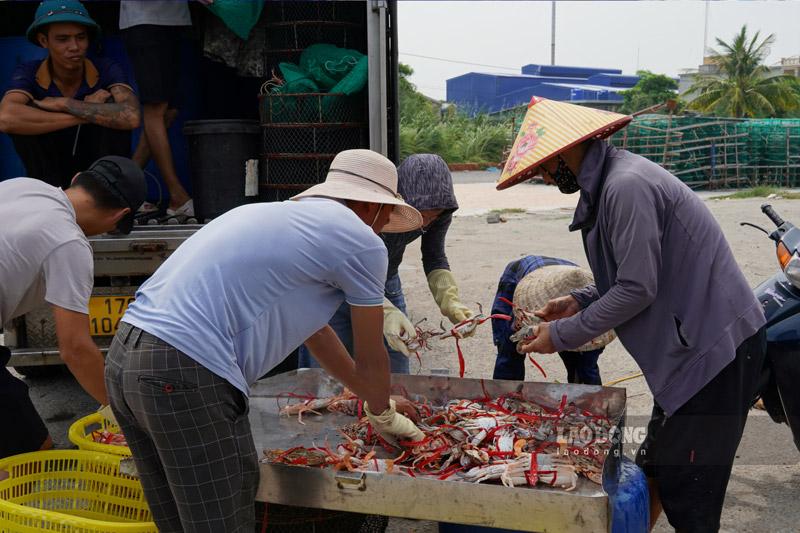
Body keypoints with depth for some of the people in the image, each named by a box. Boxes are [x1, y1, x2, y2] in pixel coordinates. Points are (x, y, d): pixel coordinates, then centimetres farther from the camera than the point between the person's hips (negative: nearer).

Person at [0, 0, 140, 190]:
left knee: (111, 108, -26)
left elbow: (131, 117, -36)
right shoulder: (29, 74, -15)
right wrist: (87, 114, -34)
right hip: (51, 171, 1)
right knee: (24, 116, -25)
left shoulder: (106, 70, -15)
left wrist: (62, 103, -29)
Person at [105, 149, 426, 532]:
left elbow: (314, 330, 34)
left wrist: (372, 399, 44)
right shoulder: (360, 242, -1)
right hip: (185, 375, -9)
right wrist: (382, 416, 32)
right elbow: (371, 360, 11)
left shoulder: (279, 214, 24)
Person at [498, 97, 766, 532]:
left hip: (715, 345, -10)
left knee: (687, 497, -1)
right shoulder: (613, 180, 11)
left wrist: (562, 335, -12)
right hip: (698, 340, 10)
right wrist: (581, 301, 5)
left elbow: (637, 290, -22)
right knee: (654, 469, 19)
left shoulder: (627, 186, -21)